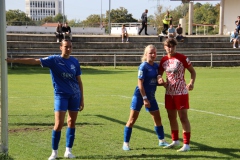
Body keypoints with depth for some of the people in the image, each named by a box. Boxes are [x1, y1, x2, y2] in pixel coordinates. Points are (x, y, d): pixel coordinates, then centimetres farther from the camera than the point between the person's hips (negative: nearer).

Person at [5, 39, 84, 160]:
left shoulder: (75, 62, 5)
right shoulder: (54, 60, -5)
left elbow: (79, 81, 11)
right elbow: (34, 61, -11)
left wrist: (82, 99, 9)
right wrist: (12, 60, -17)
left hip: (75, 95, 3)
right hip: (61, 95, -3)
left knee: (72, 123, 6)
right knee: (59, 124, -10)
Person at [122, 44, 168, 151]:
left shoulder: (156, 66, 5)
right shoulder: (143, 66, -15)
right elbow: (140, 83, -17)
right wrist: (144, 98, -19)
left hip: (151, 96, 7)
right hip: (140, 95, -7)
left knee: (157, 118, 12)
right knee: (132, 119, -3)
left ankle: (161, 140, 27)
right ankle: (126, 143, 4)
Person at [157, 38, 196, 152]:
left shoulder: (182, 58, -9)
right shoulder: (164, 60, 5)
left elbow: (192, 71, -4)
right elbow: (159, 73, 15)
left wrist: (191, 83, -21)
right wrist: (160, 79, -9)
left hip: (181, 92, -6)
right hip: (169, 92, 6)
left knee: (183, 117, -5)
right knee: (172, 117, 13)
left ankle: (186, 144, 0)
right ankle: (175, 141, 30)